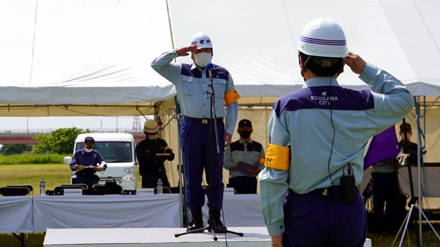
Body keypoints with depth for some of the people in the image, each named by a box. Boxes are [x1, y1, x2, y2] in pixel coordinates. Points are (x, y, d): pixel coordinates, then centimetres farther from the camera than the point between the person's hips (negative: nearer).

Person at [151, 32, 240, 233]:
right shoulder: (181, 72, 9)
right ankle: (196, 218, 9)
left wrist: (229, 130, 4)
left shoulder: (223, 75, 11)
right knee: (192, 175, 2)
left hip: (215, 128, 1)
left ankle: (215, 217, 8)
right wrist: (177, 52, -5)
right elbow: (156, 65, 3)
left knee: (215, 175, 1)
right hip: (191, 127, 0)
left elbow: (232, 103, 12)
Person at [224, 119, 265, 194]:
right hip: (236, 180, -1)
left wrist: (255, 171, -12)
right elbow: (226, 163, 4)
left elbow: (262, 165, 8)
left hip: (251, 180, 1)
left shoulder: (258, 147, 16)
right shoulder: (232, 147, 14)